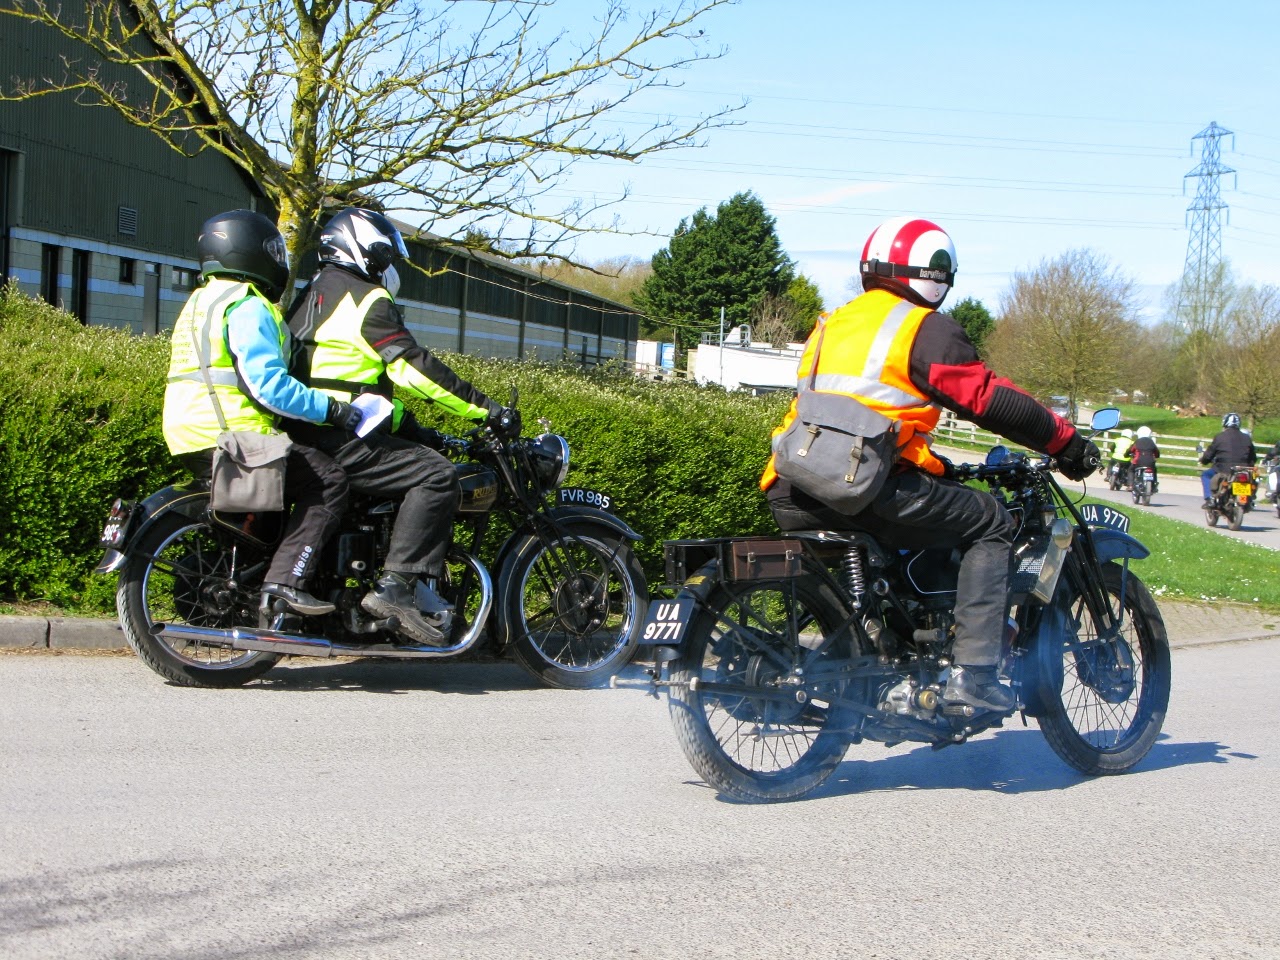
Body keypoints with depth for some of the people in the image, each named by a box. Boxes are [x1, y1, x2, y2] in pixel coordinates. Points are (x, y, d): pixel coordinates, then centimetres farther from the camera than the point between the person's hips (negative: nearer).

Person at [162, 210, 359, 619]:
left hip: (192, 439, 10)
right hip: (232, 435, -10)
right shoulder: (248, 307, -11)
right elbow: (269, 384, -22)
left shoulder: (201, 301, 22)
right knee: (328, 480, -13)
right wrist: (332, 409, -17)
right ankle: (284, 581, -23)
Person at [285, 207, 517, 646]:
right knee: (437, 476, -18)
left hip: (306, 432, 11)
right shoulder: (366, 298, -7)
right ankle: (396, 587, -24)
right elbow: (412, 367, -15)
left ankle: (427, 595, 12)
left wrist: (408, 422, 34)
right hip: (340, 438, -11)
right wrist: (488, 409, -13)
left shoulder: (314, 293, 24)